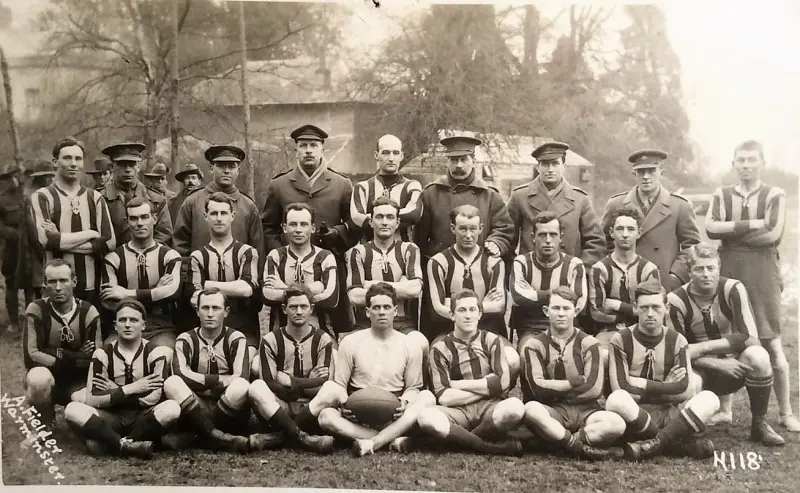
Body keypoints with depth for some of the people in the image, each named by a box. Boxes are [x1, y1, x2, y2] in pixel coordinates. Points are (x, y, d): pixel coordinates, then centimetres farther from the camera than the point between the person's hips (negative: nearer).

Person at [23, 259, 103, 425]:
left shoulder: (88, 312, -7)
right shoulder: (37, 309, -12)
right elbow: (31, 356, -21)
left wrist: (58, 354, -21)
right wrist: (75, 358, -20)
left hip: (77, 380, 1)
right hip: (46, 379, -1)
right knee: (38, 378, -37)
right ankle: (46, 423, -6)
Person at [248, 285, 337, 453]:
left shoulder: (323, 340, 4)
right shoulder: (271, 340, 4)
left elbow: (322, 387, -6)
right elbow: (269, 384, -8)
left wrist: (290, 381, -7)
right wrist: (307, 384, -11)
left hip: (310, 411, 0)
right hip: (278, 408, 0)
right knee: (257, 387, -30)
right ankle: (303, 438, -40)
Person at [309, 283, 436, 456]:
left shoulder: (410, 346, 6)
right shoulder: (350, 342, 4)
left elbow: (413, 387, 10)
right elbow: (340, 384, 5)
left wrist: (405, 402, -13)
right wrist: (344, 403, -16)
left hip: (394, 418, 1)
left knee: (427, 397, -26)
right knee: (326, 416, -30)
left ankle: (372, 443, -33)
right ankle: (392, 440, -31)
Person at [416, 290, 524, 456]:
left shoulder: (493, 341, 7)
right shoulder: (440, 349, 3)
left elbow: (503, 382, -7)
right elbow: (443, 397, -7)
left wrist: (459, 385, -6)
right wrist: (488, 387, -5)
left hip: (490, 406, 1)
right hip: (459, 410, 0)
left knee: (514, 407, -34)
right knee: (426, 417, -33)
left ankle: (458, 439, -14)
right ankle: (495, 446, -25)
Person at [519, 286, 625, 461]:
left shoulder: (589, 344, 6)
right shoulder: (534, 345, 5)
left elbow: (594, 389, -7)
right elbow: (538, 388, -10)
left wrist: (554, 390, -4)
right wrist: (577, 381, -8)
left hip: (585, 410, 1)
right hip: (552, 411, -1)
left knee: (617, 424, -31)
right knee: (531, 409, -37)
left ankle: (557, 440, -22)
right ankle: (581, 447, -27)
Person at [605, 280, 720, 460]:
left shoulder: (677, 341, 7)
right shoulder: (621, 340, -1)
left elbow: (686, 391, -5)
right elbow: (621, 388, -13)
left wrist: (642, 385, -6)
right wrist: (666, 387, -5)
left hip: (668, 413, 3)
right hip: (633, 415, -2)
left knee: (709, 399, -24)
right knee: (617, 399, -37)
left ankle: (655, 443, -31)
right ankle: (683, 443, -25)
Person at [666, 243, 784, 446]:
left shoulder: (733, 289, -14)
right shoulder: (676, 300, -16)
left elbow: (750, 337, -21)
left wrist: (703, 347, -24)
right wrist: (718, 364, -24)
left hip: (734, 365, 1)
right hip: (702, 371, -1)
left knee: (758, 356, -32)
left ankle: (759, 424, -10)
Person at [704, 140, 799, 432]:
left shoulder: (775, 195, 3)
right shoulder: (722, 195, 11)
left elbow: (773, 234, -11)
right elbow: (710, 228, -6)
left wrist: (730, 232, -5)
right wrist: (751, 225, -14)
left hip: (763, 274, -2)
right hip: (729, 273, 2)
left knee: (772, 345, -1)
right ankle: (723, 407, 19)